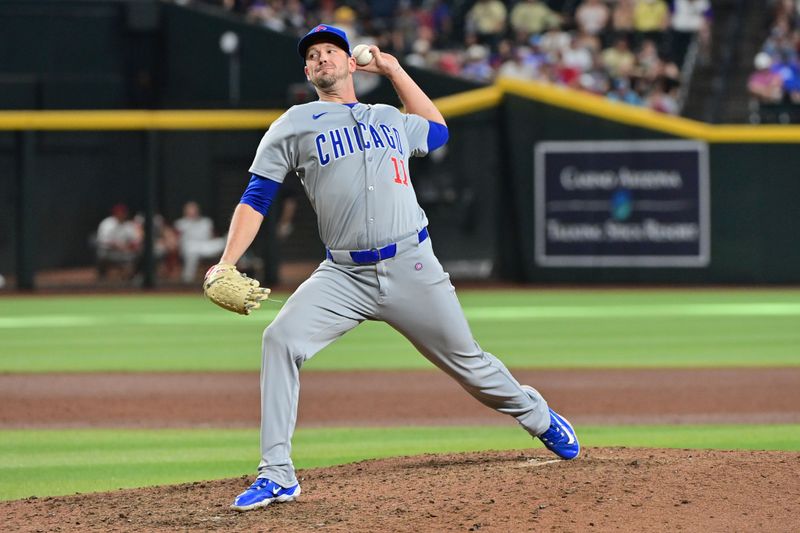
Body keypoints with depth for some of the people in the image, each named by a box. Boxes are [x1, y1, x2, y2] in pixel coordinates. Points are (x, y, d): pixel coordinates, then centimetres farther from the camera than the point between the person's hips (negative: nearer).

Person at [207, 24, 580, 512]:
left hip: (412, 268, 2)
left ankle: (539, 417, 37)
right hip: (344, 276, -2)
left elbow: (436, 129, 38)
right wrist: (226, 264, -11)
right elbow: (256, 199, 2)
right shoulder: (295, 125, 6)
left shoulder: (391, 120, 16)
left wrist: (393, 69, 29)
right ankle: (277, 476, -19)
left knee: (466, 360, 8)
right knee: (281, 340, -23)